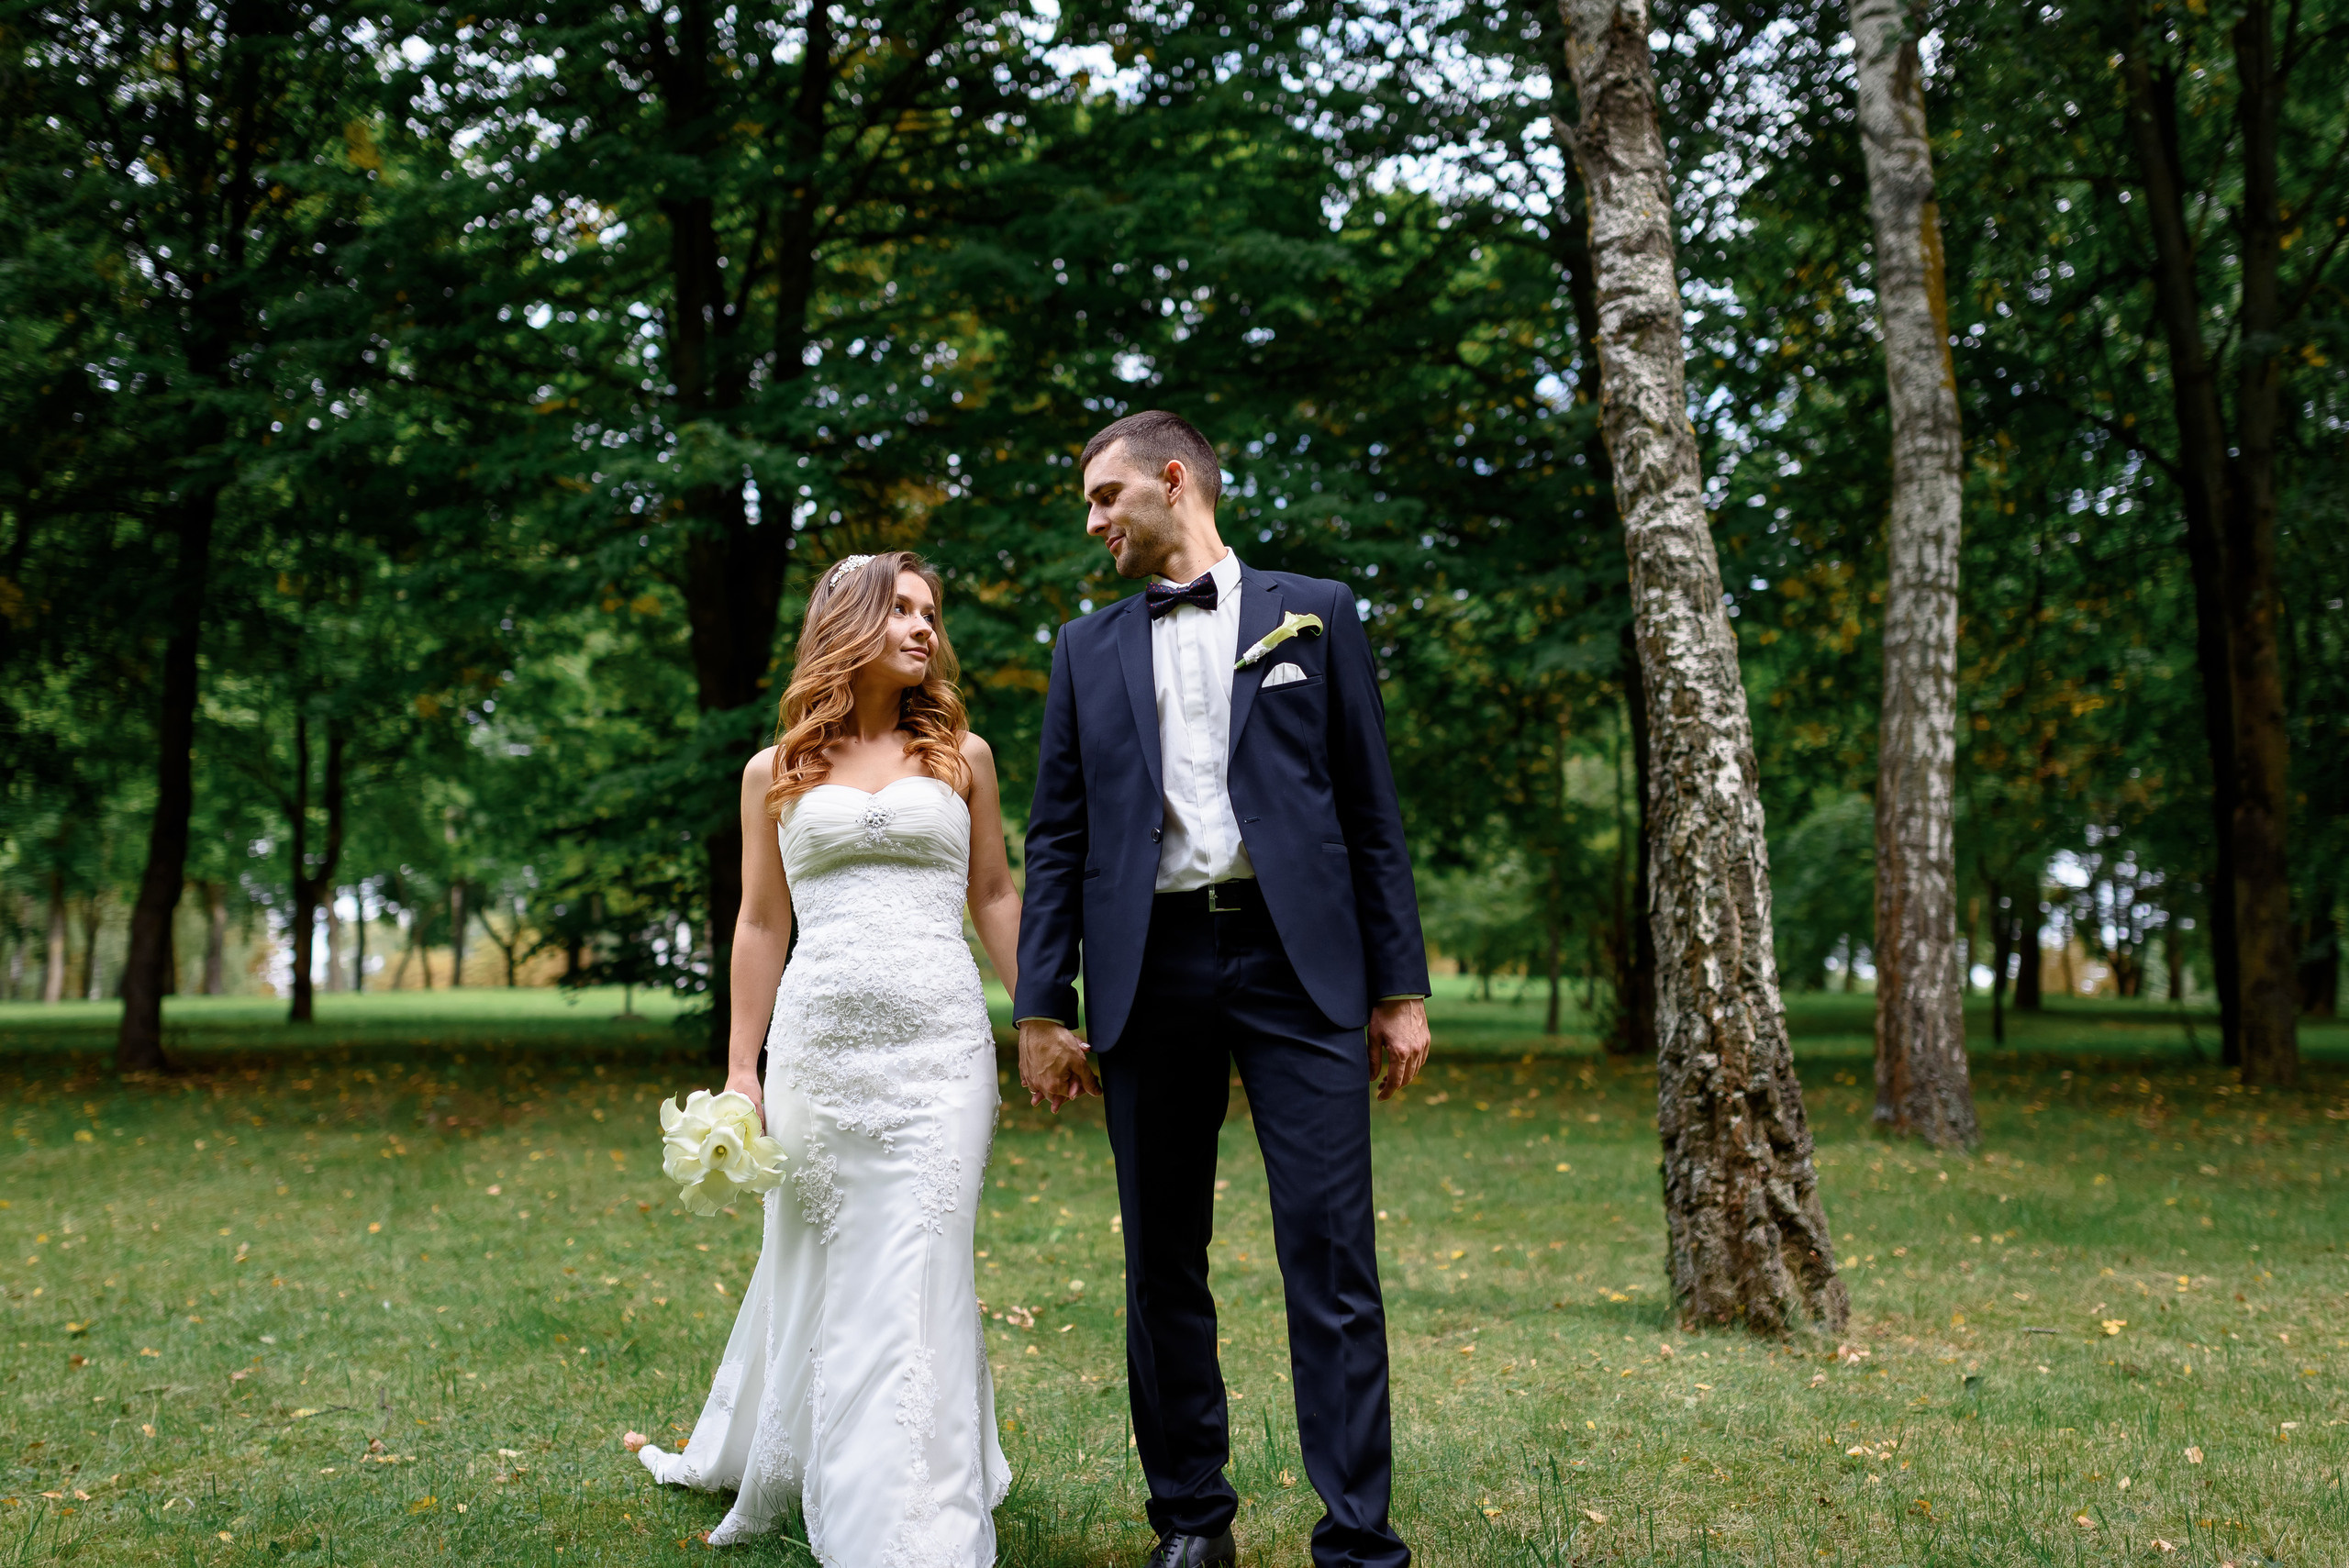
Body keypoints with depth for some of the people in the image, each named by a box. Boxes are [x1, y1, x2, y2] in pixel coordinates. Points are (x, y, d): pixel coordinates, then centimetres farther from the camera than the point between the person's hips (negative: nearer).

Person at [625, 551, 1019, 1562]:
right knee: (814, 1268, 9)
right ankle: (764, 1469, 31)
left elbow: (994, 896, 13)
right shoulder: (777, 773, 10)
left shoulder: (961, 755, 10)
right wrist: (740, 1069, 9)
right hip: (818, 1041, 1)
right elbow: (762, 923, 11)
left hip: (940, 1041, 0)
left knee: (920, 1274, -4)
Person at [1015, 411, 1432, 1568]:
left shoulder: (1313, 614, 9)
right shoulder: (1088, 650, 15)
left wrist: (1401, 987, 1)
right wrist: (1041, 1008, 4)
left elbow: (1371, 811, 6)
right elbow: (1057, 840, 12)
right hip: (1150, 969, 3)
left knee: (1332, 1256, -6)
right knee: (1163, 1264, 7)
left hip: (1295, 961, -2)